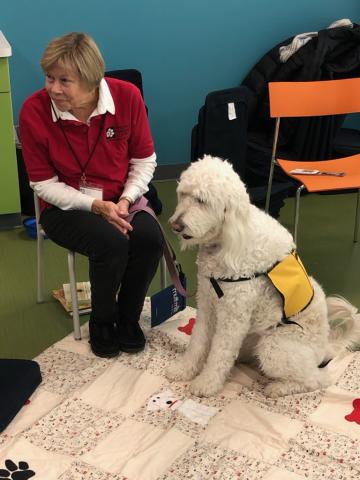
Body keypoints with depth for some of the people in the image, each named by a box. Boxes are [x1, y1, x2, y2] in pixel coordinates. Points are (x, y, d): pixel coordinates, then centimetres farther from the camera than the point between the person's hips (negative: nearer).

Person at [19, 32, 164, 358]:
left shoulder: (127, 96, -13)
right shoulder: (34, 111, -17)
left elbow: (144, 159, 0)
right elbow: (44, 183, -10)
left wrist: (126, 199, -17)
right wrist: (95, 206, -21)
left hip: (119, 200, 2)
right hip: (66, 206, -2)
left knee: (150, 237, -28)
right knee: (111, 243, -31)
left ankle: (127, 319, 0)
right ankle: (101, 324, -2)